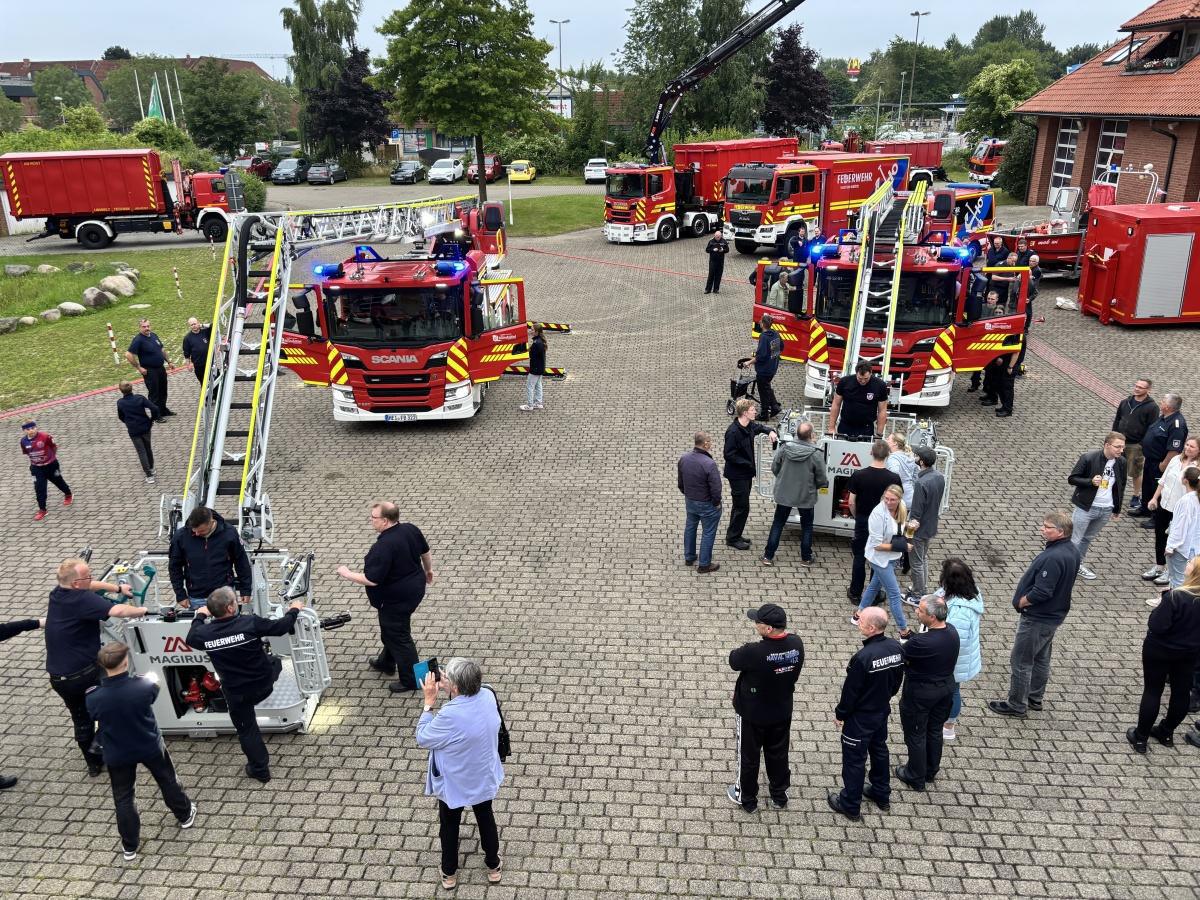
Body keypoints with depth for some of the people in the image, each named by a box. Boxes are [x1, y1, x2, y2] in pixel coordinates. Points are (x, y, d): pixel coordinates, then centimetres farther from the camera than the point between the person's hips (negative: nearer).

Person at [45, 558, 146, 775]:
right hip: (86, 674, -7)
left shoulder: (57, 593, 4)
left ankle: (94, 763, 33)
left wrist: (117, 588, 27)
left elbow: (89, 586, 24)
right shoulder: (82, 600, -21)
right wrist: (142, 610, -19)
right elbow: (117, 611, -35)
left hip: (58, 678, 7)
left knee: (81, 720, 21)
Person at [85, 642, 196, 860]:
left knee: (123, 798, 19)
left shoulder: (94, 699, -27)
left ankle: (130, 846, 32)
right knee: (167, 781, 26)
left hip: (117, 755, 0)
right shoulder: (143, 686, -28)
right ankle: (185, 815, 47)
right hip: (150, 747, 0)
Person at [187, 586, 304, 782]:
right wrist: (294, 610, 7)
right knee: (276, 662, 33)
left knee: (246, 729, 21)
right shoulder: (250, 623, -26)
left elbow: (191, 638, 7)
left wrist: (200, 616, 23)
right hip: (264, 684, -1)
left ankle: (260, 769, 34)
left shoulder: (204, 633, -18)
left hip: (236, 694, 1)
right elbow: (281, 627, -12)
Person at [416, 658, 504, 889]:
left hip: (454, 785, -4)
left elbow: (423, 739, -21)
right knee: (486, 818, 28)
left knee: (449, 826, 23)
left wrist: (429, 701, -20)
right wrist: (448, 690, -7)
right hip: (484, 779, 5)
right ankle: (493, 866, 48)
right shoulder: (488, 696, -20)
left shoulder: (450, 716, -38)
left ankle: (449, 874, 44)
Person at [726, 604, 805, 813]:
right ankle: (779, 795, 45)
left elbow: (733, 661, -16)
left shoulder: (754, 652, -36)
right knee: (778, 754, 26)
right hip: (782, 712, 5)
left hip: (752, 715, -4)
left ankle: (747, 798, 39)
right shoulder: (796, 644, -19)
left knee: (748, 756, 19)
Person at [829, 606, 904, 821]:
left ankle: (851, 806, 24)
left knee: (854, 759, 10)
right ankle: (882, 795, 43)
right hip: (883, 711, 7)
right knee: (879, 750, 26)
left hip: (860, 717, -7)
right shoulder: (895, 647, -11)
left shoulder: (863, 657, -33)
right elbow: (897, 680, 4)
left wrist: (840, 714, -6)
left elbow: (850, 691, -21)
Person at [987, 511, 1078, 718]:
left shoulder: (1053, 558, -32)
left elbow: (1041, 592, -31)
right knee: (1041, 658, 23)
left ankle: (1017, 705, 16)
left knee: (1021, 661, 4)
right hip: (1053, 614, 10)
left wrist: (1020, 602, -13)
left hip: (1038, 618, -10)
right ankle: (1035, 698, 39)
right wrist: (1024, 599, 10)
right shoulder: (1071, 551, 0)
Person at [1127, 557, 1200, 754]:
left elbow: (1157, 626, -27)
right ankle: (1166, 732, 37)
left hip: (1159, 651, -5)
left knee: (1152, 692, 9)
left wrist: (1163, 605, -12)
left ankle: (1140, 737, 20)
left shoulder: (1176, 596, -31)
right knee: (1181, 693, 20)